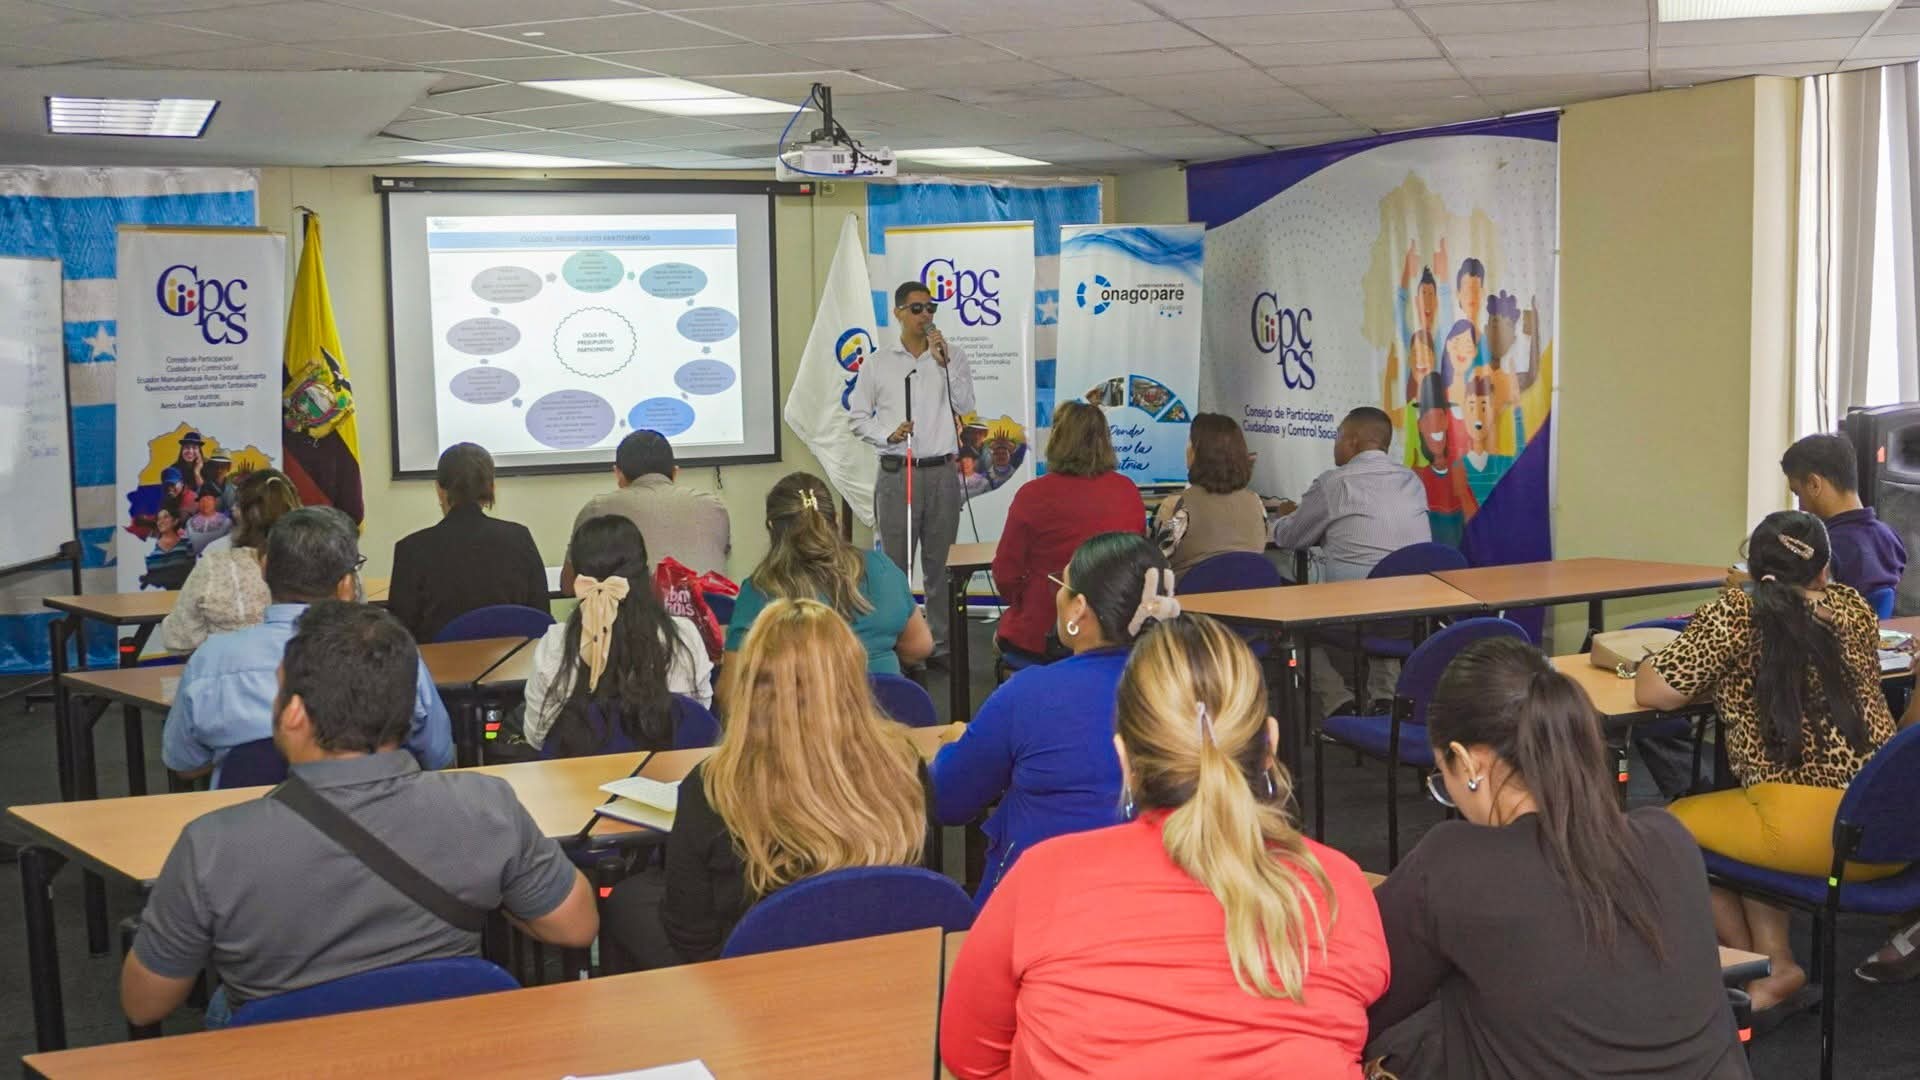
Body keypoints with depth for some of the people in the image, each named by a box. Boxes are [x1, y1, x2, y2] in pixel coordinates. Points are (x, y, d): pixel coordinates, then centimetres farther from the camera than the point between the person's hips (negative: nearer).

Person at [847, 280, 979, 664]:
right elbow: (857, 416, 7)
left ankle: (941, 644, 13)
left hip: (941, 473, 1)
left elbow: (965, 408, -3)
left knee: (940, 564, 6)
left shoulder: (953, 356, 7)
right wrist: (888, 435, -10)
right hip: (896, 472, -1)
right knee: (895, 563, 0)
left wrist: (943, 363, -9)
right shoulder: (878, 363, 6)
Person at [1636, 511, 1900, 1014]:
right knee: (1742, 823, 30)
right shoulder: (1851, 606, 11)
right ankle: (1773, 957, 17)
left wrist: (1718, 684, 13)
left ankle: (1769, 970, 19)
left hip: (1814, 832, -6)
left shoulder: (1732, 613, -5)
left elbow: (1652, 692, -6)